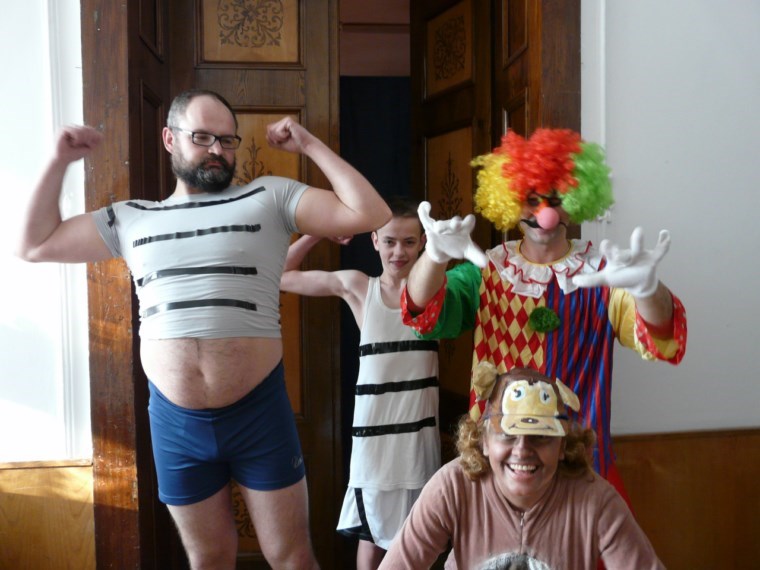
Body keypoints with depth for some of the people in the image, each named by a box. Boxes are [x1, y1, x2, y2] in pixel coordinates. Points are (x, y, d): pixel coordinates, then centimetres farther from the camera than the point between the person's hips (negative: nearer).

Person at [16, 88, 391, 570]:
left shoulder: (270, 196, 0)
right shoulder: (131, 219, 11)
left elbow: (371, 215, -7)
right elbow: (35, 244, 17)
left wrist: (311, 146, -7)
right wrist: (61, 160, 11)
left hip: (260, 411, -2)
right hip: (175, 421, 3)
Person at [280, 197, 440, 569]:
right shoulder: (356, 286, 1)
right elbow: (279, 276, 5)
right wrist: (318, 231, -1)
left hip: (420, 427, 0)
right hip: (374, 427, 0)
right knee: (372, 531, 10)